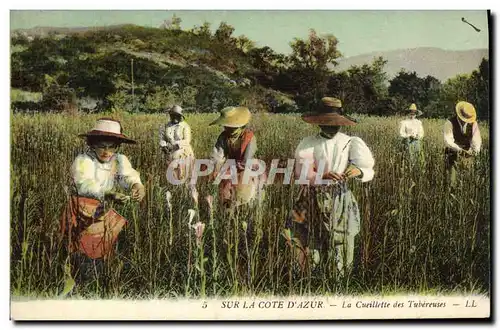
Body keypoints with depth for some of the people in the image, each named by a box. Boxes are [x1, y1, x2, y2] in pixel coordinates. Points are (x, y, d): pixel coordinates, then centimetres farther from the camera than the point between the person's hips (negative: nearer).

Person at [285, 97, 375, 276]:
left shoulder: (350, 143, 1)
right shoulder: (307, 144, -3)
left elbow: (369, 171, 0)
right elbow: (301, 172, -13)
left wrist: (359, 171, -24)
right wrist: (322, 176, -32)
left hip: (341, 199, 1)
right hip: (314, 199, -1)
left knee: (342, 240, 3)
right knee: (312, 243, 1)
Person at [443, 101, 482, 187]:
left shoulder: (473, 123, -6)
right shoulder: (450, 123, -17)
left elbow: (476, 138, -8)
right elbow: (448, 140, -23)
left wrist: (476, 149, -30)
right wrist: (459, 149, -38)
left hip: (467, 154, 3)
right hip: (452, 154, -3)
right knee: (452, 180, -5)